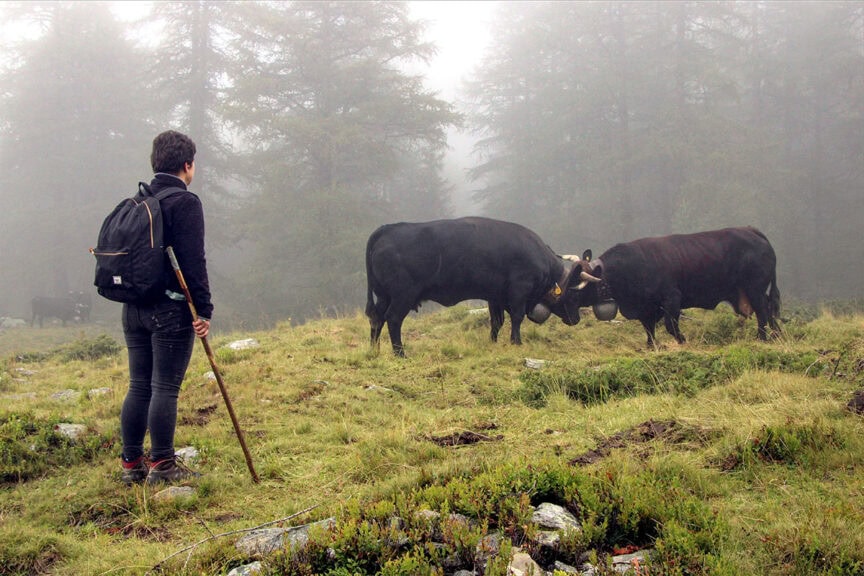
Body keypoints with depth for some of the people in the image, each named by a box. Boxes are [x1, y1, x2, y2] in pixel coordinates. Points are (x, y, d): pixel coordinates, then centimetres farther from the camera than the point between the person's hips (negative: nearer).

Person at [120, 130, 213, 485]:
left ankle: (132, 464, 15)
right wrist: (204, 310, -14)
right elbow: (193, 261, -16)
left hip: (134, 308, 7)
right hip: (171, 309, -7)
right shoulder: (185, 203, -10)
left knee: (139, 386, 11)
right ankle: (162, 465, 0)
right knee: (165, 388, -3)